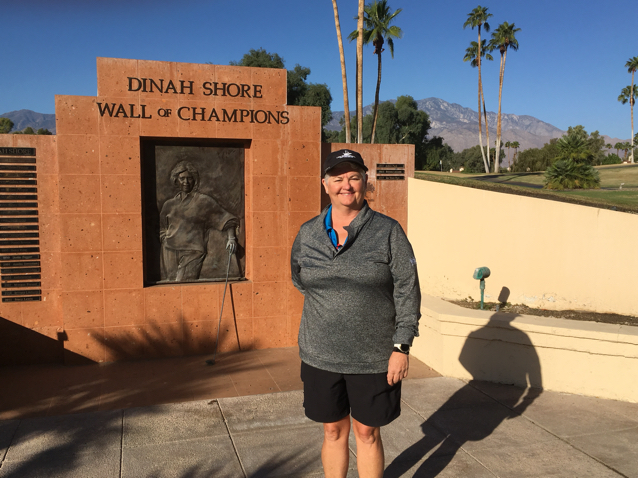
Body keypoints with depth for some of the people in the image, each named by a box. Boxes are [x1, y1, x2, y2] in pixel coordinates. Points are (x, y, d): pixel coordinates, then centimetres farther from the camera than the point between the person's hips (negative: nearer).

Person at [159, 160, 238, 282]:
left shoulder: (204, 201, 3)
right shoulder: (169, 204, 18)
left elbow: (226, 219, -2)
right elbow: (161, 229, 29)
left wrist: (231, 238, -17)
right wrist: (165, 240, 11)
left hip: (192, 253, -5)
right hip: (169, 252, 5)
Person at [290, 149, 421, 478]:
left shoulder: (388, 232, -7)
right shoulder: (307, 233, 2)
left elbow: (407, 290, -7)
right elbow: (300, 280, 18)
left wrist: (401, 346, -10)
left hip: (373, 358, -2)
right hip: (321, 356, 3)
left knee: (367, 433, 13)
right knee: (333, 431, 17)